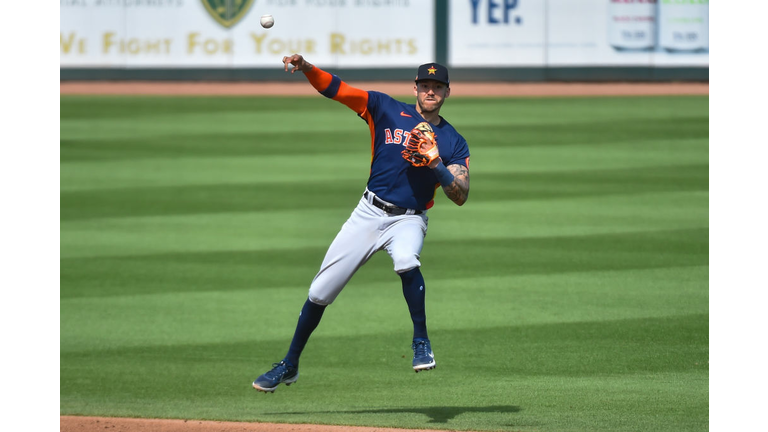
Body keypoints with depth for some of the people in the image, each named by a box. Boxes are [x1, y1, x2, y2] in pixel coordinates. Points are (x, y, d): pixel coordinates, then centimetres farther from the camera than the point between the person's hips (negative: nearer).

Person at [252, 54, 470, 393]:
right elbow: (335, 88, -7)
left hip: (408, 220, -1)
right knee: (320, 291, 1)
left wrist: (437, 168, -24)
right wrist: (306, 68, -25)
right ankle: (289, 365, 17)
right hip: (369, 213, 1)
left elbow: (461, 196, -6)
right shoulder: (386, 110, 2)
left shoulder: (453, 142, 2)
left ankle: (421, 343, -22)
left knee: (406, 260, -37)